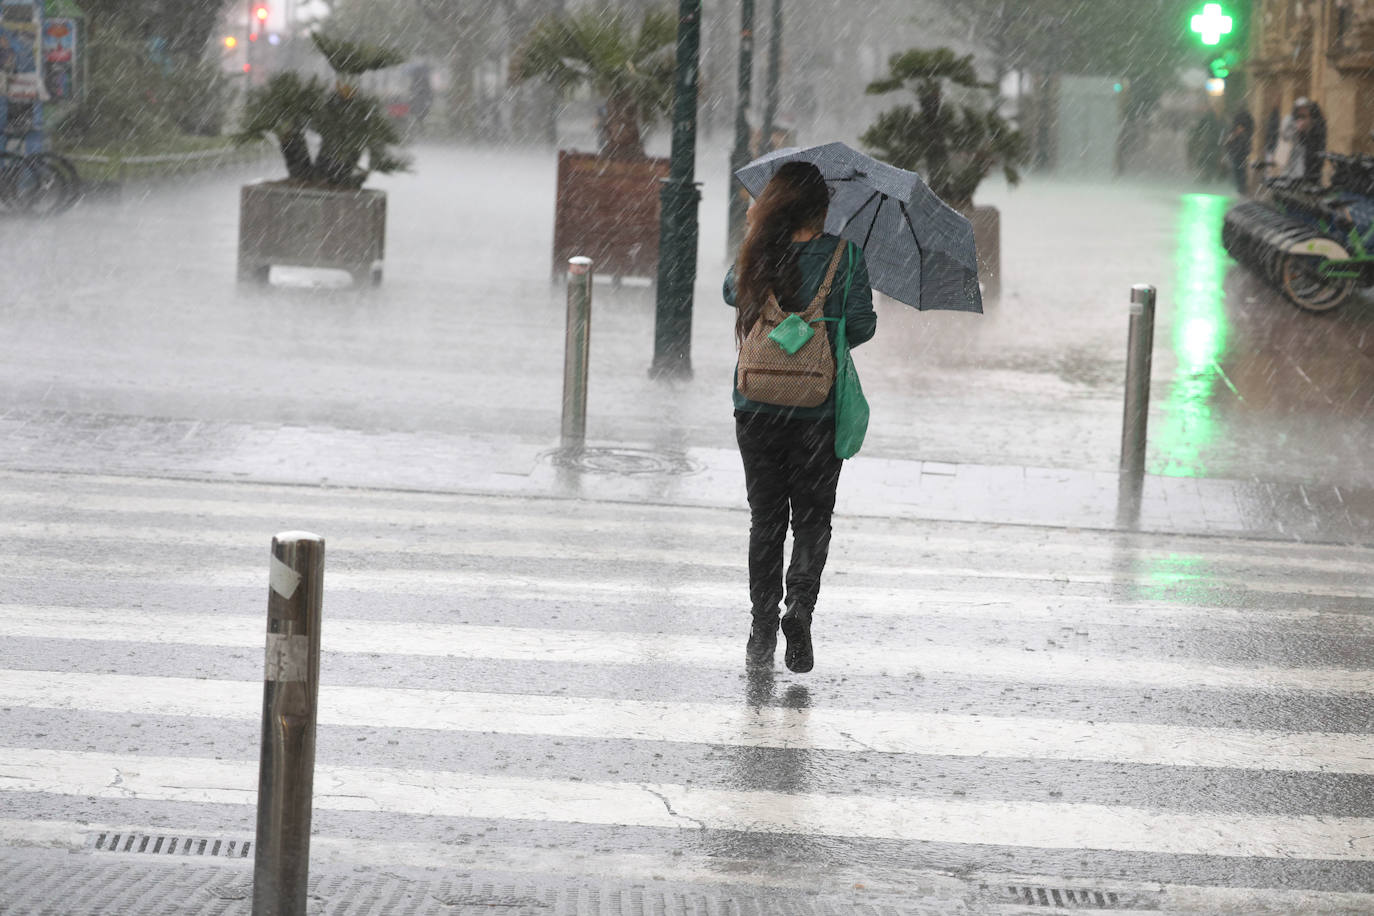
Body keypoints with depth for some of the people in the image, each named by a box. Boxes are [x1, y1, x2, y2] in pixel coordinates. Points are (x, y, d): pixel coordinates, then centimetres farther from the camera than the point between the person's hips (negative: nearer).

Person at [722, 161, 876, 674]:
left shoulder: (757, 254, -2)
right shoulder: (844, 255, -9)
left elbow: (731, 293, 18)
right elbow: (861, 324, -9)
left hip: (755, 409, 2)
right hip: (818, 409, -2)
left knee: (766, 519, 12)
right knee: (812, 517, 11)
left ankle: (762, 629, 9)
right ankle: (801, 602, -13)